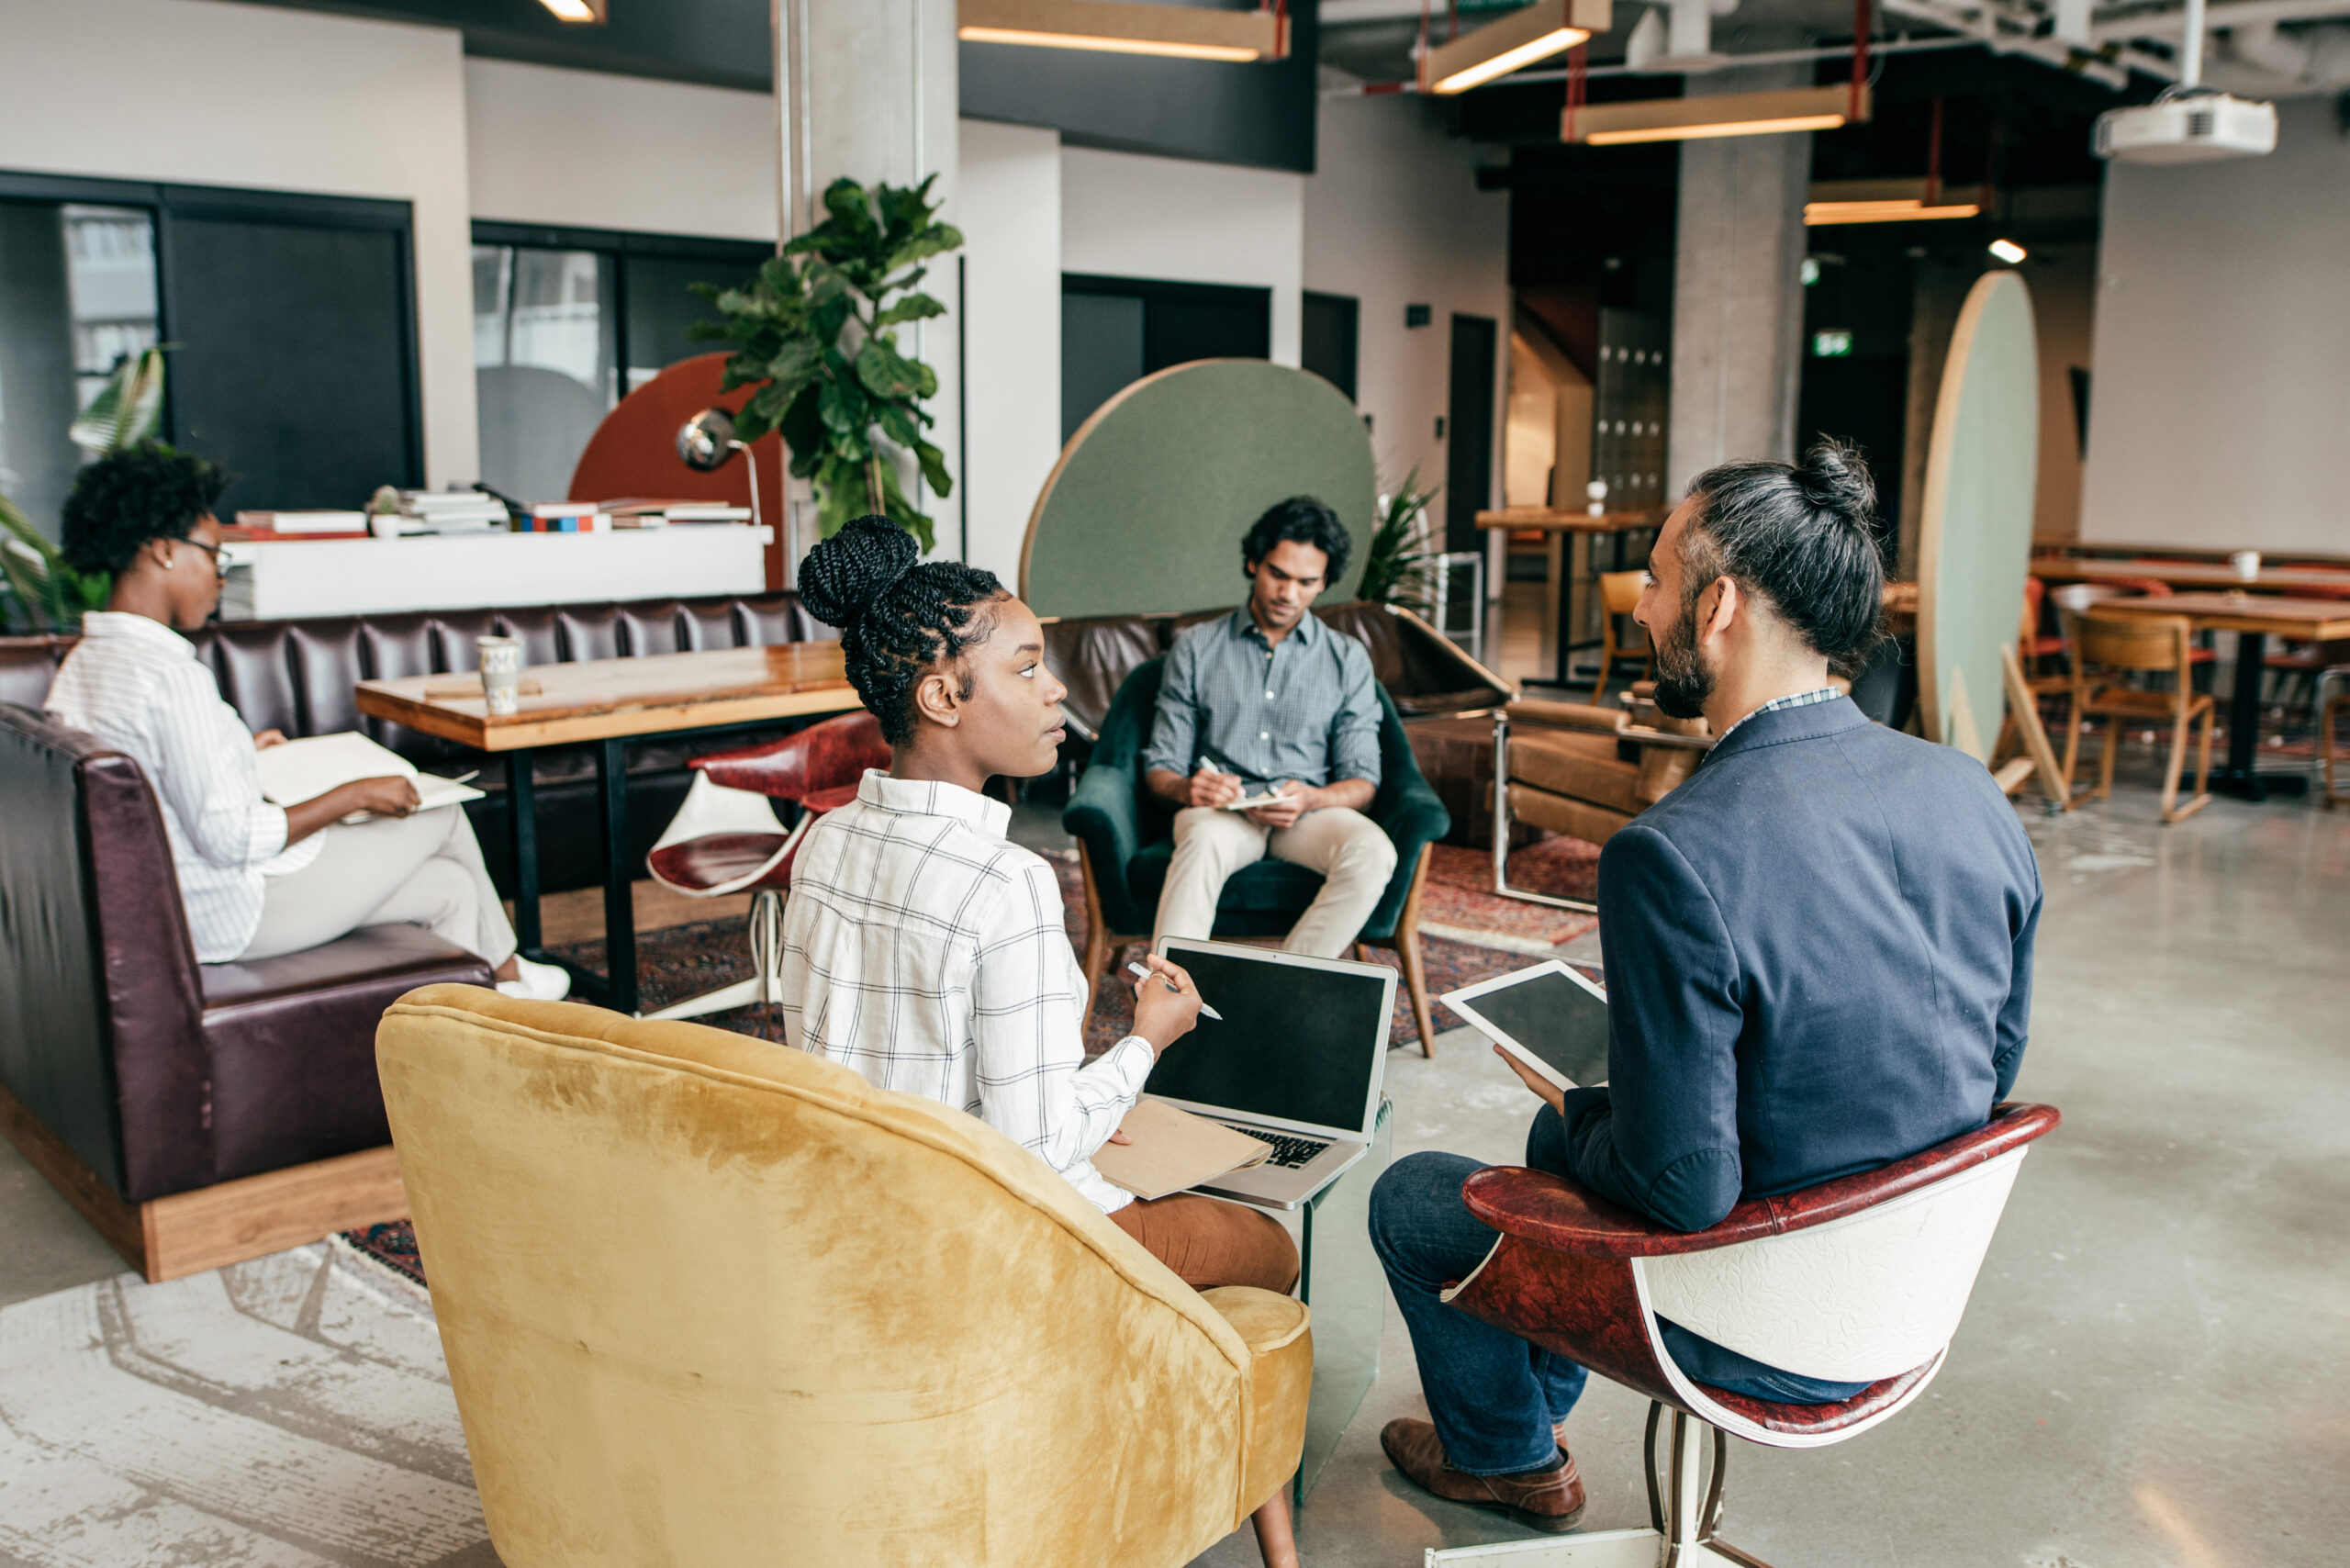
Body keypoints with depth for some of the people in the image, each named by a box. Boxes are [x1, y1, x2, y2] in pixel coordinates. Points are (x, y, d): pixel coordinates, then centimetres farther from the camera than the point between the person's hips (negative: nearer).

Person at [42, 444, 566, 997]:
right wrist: (354, 794, -17)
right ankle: (504, 972, 31)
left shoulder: (78, 666, 5)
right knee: (443, 816, 8)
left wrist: (237, 751, 19)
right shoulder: (172, 676, -27)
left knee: (451, 886, 17)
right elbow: (230, 839, -28)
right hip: (232, 917, -10)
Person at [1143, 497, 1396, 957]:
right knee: (1204, 842, -38)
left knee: (1374, 853, -32)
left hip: (1308, 814, 1)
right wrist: (1187, 789, -17)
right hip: (1219, 809, -1)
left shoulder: (1348, 660, 13)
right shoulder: (1197, 648, 12)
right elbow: (1160, 768, 9)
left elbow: (1363, 782, 7)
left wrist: (1310, 799, -17)